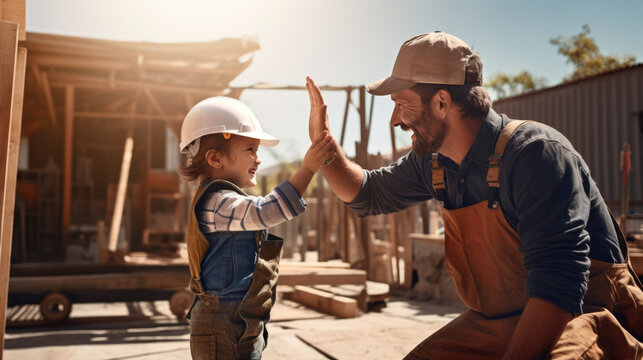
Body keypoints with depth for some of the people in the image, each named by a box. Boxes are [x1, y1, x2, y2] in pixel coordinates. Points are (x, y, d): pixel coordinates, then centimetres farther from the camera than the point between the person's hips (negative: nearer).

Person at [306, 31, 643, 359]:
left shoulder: (534, 153, -23)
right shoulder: (432, 164, 1)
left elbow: (558, 285, -29)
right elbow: (367, 195, 18)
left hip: (584, 314, -6)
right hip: (497, 323, 6)